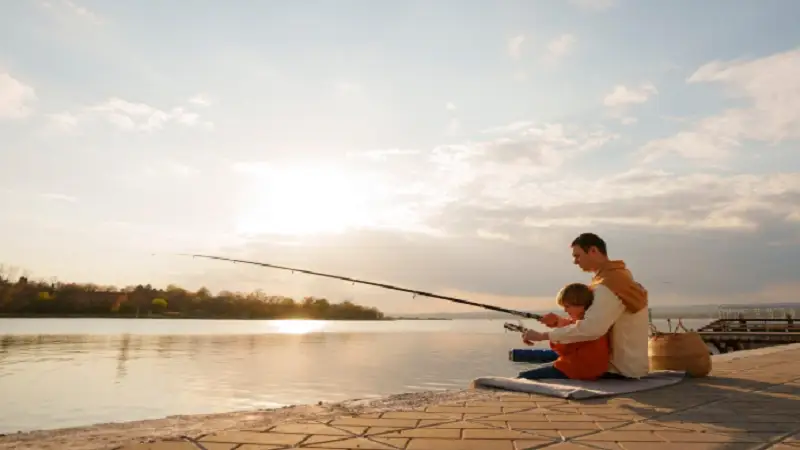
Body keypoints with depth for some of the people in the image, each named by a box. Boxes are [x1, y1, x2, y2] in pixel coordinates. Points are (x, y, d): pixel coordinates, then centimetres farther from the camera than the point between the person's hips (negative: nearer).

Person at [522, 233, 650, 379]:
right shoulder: (617, 277, 11)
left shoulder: (610, 285, -22)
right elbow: (595, 322, 13)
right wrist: (561, 321, -2)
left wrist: (543, 335, -33)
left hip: (622, 370, -9)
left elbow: (591, 329, -37)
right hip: (626, 364, 9)